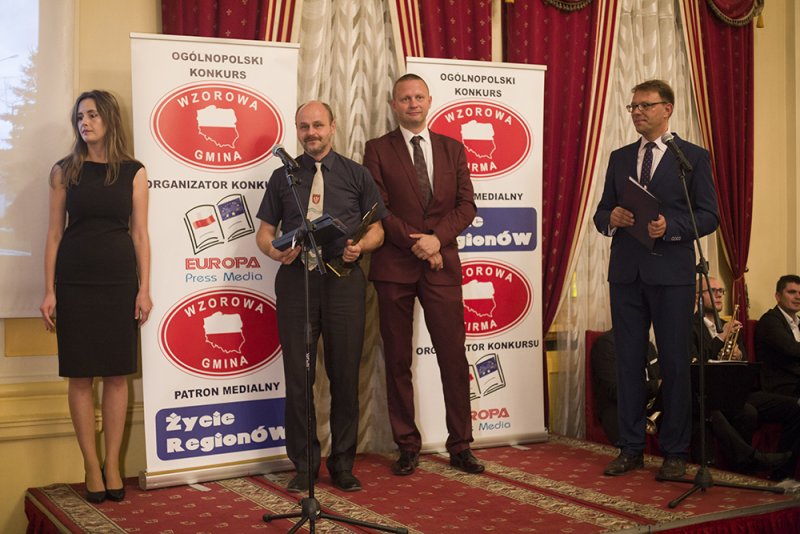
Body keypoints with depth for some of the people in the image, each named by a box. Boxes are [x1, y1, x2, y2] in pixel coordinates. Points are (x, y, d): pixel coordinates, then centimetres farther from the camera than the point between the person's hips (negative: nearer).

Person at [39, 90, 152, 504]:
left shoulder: (133, 172, 5)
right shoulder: (64, 171, 5)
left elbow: (140, 233, 5)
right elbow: (54, 233, 5)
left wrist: (144, 289, -1)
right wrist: (49, 291, -1)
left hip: (119, 282, 0)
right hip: (75, 283, 0)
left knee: (117, 375, 3)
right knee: (80, 376, 2)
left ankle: (112, 465, 13)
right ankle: (91, 467, 12)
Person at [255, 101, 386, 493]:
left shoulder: (356, 174, 11)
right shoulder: (283, 177, 14)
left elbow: (377, 228, 10)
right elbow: (264, 230, 12)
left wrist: (361, 246, -12)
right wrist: (274, 250, -10)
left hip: (343, 278, 0)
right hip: (296, 278, 1)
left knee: (345, 373, 2)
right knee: (298, 374, 2)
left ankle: (342, 464, 14)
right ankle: (304, 464, 14)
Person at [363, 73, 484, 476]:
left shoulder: (452, 149, 12)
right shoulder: (377, 149, 5)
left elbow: (466, 204, 5)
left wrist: (437, 238, -10)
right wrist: (414, 242, -12)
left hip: (442, 264, 2)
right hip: (394, 266, -1)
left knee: (454, 356, 1)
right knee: (397, 360, 4)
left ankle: (460, 445, 12)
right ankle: (407, 447, 14)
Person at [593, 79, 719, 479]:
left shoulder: (693, 157, 3)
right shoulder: (619, 158, 14)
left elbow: (709, 216, -2)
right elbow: (601, 214, 14)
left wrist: (670, 227, -18)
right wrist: (612, 218, -8)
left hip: (672, 273, -4)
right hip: (626, 272, 4)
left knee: (674, 364, 1)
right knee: (628, 361, 6)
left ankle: (674, 452, 11)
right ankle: (630, 449, 15)